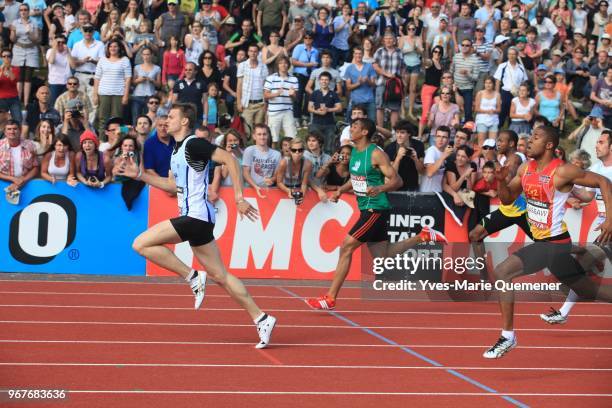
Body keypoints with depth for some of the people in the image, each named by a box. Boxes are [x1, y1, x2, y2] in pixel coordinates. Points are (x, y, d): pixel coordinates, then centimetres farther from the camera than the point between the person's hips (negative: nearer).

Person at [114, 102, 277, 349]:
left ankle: (193, 277, -8)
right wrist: (138, 175, 24)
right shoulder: (177, 150, 19)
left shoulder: (193, 144, -10)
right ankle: (261, 319, 6)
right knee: (220, 275, 7)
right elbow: (173, 185, 28)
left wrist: (239, 198, -19)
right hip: (193, 217, 10)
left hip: (196, 216, -10)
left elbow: (229, 159, -17)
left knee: (141, 244, -10)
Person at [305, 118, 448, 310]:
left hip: (376, 209, -9)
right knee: (382, 255, 16)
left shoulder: (376, 154, -16)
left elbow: (397, 180, -17)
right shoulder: (354, 152, 9)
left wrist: (379, 189, -35)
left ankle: (330, 298, -9)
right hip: (366, 208, 9)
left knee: (346, 248, -12)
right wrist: (340, 191, 7)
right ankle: (422, 236, 28)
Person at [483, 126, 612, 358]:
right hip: (540, 242, 7)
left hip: (556, 244, -7)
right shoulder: (525, 169, 5)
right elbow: (507, 199, 14)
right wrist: (502, 181, -7)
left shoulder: (562, 172, -17)